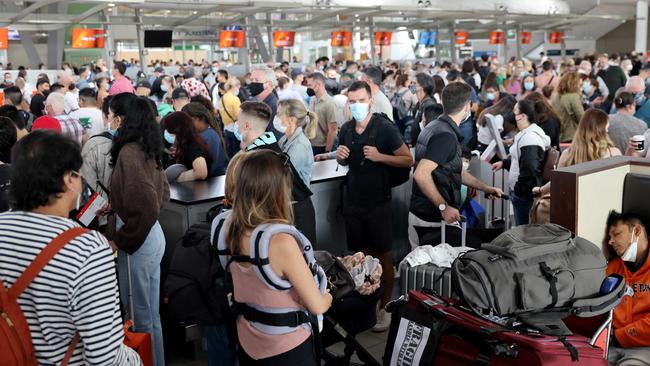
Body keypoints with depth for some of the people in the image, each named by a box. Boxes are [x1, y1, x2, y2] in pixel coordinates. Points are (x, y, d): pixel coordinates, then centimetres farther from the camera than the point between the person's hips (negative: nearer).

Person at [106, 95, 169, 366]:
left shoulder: (129, 152, -19)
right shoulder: (147, 148, 7)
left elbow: (145, 206, -27)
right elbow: (162, 193, 18)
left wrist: (119, 240, -15)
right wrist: (115, 207, 18)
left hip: (137, 242, -9)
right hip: (153, 235, 9)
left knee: (140, 316, 6)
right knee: (151, 313, 21)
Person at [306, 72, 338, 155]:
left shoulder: (329, 103, -14)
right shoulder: (312, 101, 5)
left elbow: (332, 130, -15)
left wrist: (327, 152, -15)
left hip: (322, 148, -6)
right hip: (310, 146, 6)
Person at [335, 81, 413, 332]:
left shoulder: (385, 127, -12)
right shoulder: (346, 129, 5)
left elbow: (408, 160, -11)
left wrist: (379, 156, -24)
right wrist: (340, 157, -3)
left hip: (378, 203, -5)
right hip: (353, 202, 5)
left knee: (383, 255, 4)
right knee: (360, 254, 14)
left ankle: (385, 308, 16)